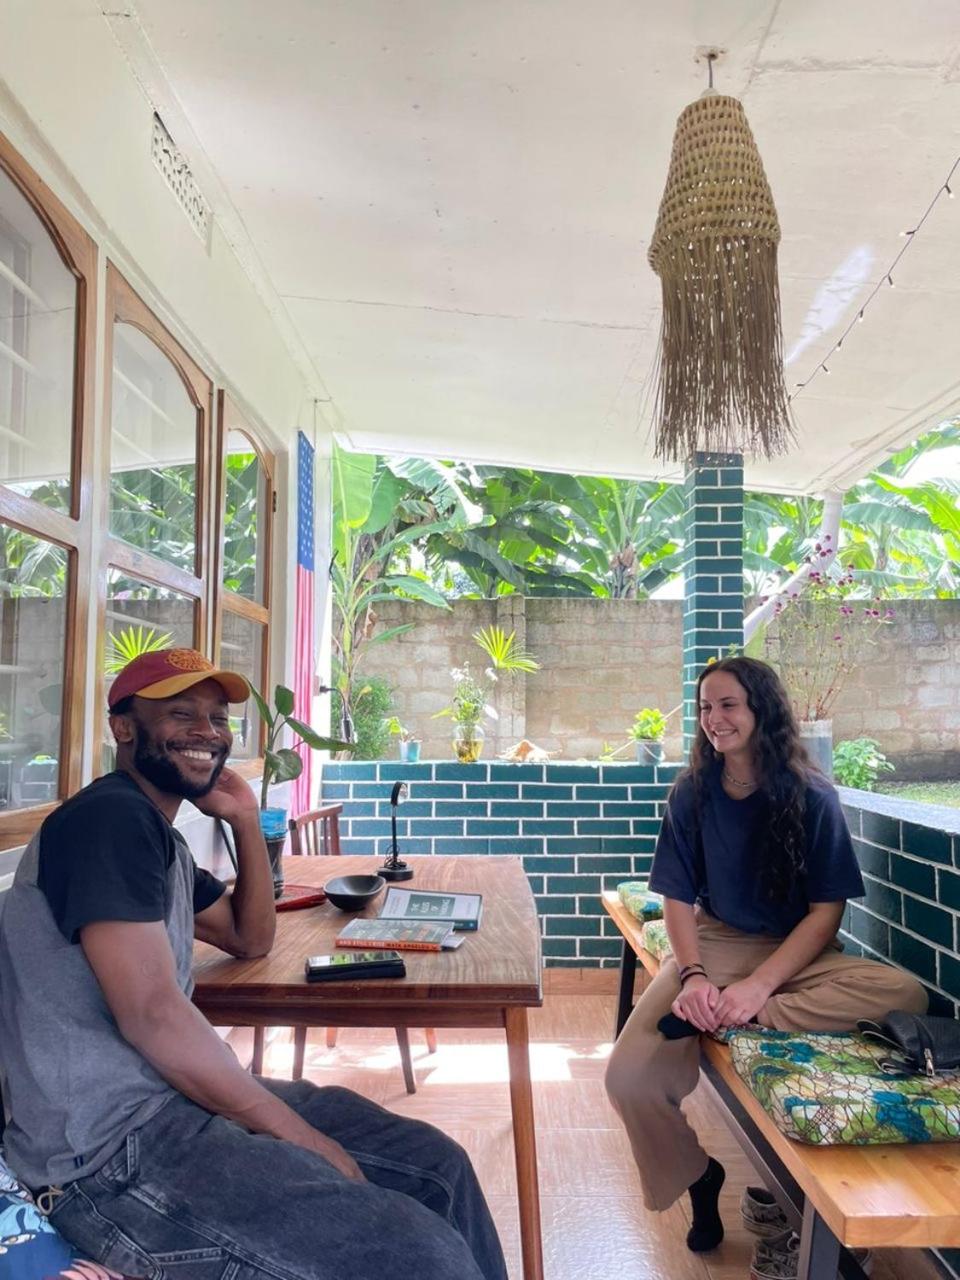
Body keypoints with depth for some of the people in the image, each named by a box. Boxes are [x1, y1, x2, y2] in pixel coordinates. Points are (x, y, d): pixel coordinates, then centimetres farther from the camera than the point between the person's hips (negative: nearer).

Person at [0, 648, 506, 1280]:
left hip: (174, 1095, 10)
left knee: (438, 1166, 9)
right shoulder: (107, 819, -16)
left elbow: (253, 939, 25)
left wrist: (246, 821, 11)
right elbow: (151, 1014, -23)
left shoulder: (160, 836, 16)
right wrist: (300, 1134, -16)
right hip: (112, 1149, -10)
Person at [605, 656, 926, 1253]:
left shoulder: (812, 797, -8)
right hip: (714, 943, 1)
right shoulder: (693, 793, -2)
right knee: (629, 1077, -23)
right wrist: (693, 975, -19)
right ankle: (696, 1174, 8)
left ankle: (728, 1020, -28)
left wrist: (758, 986, -22)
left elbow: (826, 911, -9)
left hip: (796, 952, 0)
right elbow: (678, 898, 0)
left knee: (905, 994, -31)